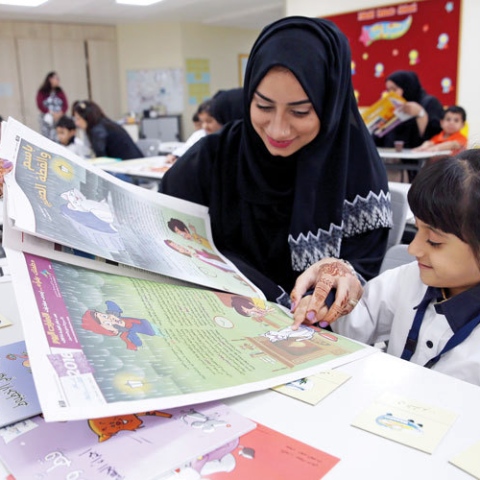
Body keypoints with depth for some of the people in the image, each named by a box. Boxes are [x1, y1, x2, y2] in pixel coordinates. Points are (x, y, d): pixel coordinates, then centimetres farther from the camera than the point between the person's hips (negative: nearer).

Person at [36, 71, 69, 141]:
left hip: (59, 119, 1)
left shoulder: (60, 92, 11)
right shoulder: (42, 92, 4)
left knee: (57, 140, -10)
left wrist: (60, 113, -15)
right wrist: (51, 113, -15)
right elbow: (40, 105, -4)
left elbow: (65, 105, 3)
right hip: (46, 119, -1)